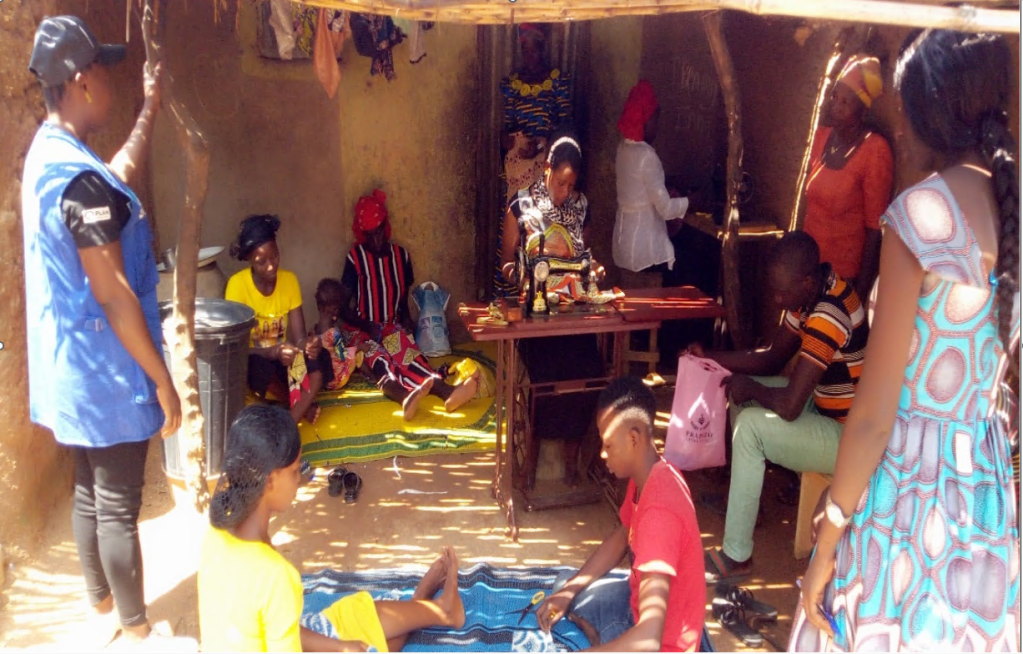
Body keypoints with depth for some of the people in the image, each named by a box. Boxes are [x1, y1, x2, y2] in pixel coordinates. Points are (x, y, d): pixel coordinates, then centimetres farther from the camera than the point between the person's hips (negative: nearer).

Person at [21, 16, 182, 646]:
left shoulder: (49, 155, 8)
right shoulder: (80, 179, -24)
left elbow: (121, 176, 29)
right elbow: (112, 293, -24)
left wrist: (152, 109, 32)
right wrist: (163, 381, -19)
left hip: (74, 369, 10)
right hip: (106, 373, -10)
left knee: (91, 495, 20)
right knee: (119, 508, 3)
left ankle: (104, 610, 35)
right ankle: (137, 631, 18)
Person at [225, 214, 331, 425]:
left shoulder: (289, 279, -6)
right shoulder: (238, 284, -19)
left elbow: (299, 335, -9)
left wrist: (308, 344, -34)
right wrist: (272, 352, -40)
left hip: (282, 357, 3)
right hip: (251, 360, -3)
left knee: (320, 359, -27)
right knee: (260, 367, -38)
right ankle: (302, 405, -11)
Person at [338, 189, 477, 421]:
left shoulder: (401, 255, 6)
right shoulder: (355, 258, -6)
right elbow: (344, 309, -4)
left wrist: (406, 318, -3)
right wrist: (367, 325, -21)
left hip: (392, 328, 3)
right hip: (360, 331, -3)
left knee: (410, 355, -32)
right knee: (378, 361, -37)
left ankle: (447, 392, -62)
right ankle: (407, 397, -70)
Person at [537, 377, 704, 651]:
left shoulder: (659, 511, -36)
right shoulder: (646, 475, -6)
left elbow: (649, 640, -41)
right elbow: (619, 539, 13)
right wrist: (568, 590, 1)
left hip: (663, 645, -9)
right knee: (563, 587, 23)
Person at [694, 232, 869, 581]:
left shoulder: (828, 316, -31)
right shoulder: (810, 294, -1)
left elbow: (789, 405, -32)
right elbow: (773, 359, 9)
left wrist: (751, 388, -12)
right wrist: (709, 357, -2)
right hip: (826, 408, 10)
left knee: (751, 425, -23)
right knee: (741, 389, 13)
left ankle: (737, 556, -12)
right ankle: (743, 500, 24)